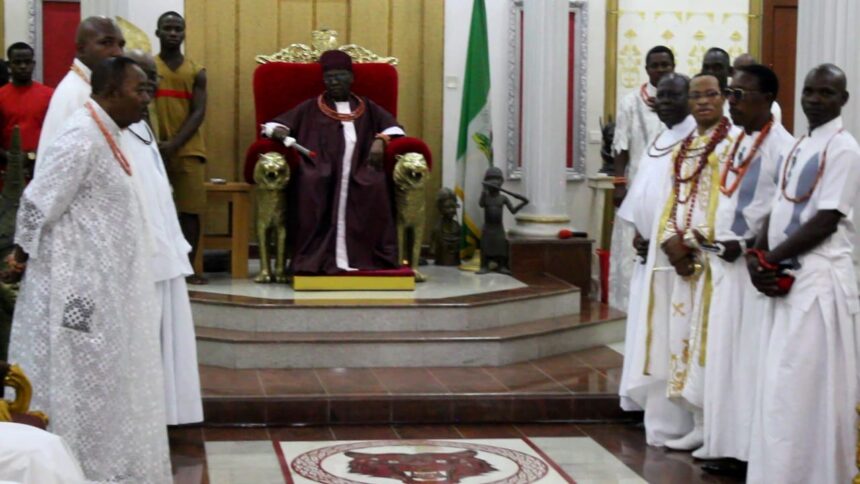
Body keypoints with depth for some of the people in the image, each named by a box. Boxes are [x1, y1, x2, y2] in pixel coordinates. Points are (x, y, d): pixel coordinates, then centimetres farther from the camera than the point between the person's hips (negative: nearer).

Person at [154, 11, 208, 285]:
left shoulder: (196, 72, 9)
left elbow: (198, 113, 0)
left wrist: (174, 144, -13)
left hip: (188, 150, 1)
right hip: (154, 149, -1)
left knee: (191, 210, -2)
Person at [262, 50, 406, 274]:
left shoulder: (367, 108, 22)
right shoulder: (310, 108, 17)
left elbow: (393, 127, 18)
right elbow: (275, 124, 12)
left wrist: (380, 140, -4)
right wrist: (283, 135, -12)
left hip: (358, 171, 1)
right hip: (322, 169, -1)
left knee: (376, 184, -34)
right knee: (309, 181, -37)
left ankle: (366, 256, -28)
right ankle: (315, 258, -36)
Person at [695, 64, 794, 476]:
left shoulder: (781, 146, -12)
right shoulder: (735, 143, 14)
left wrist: (747, 246, -19)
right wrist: (716, 243, 9)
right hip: (727, 262, 9)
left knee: (751, 357, -4)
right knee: (725, 354, 11)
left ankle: (751, 450, 2)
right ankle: (728, 445, 18)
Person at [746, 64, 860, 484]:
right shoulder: (796, 149, 16)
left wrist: (770, 259, -12)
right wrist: (758, 256, -2)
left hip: (820, 279, -8)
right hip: (787, 278, 8)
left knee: (807, 384, -6)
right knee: (780, 383, 11)